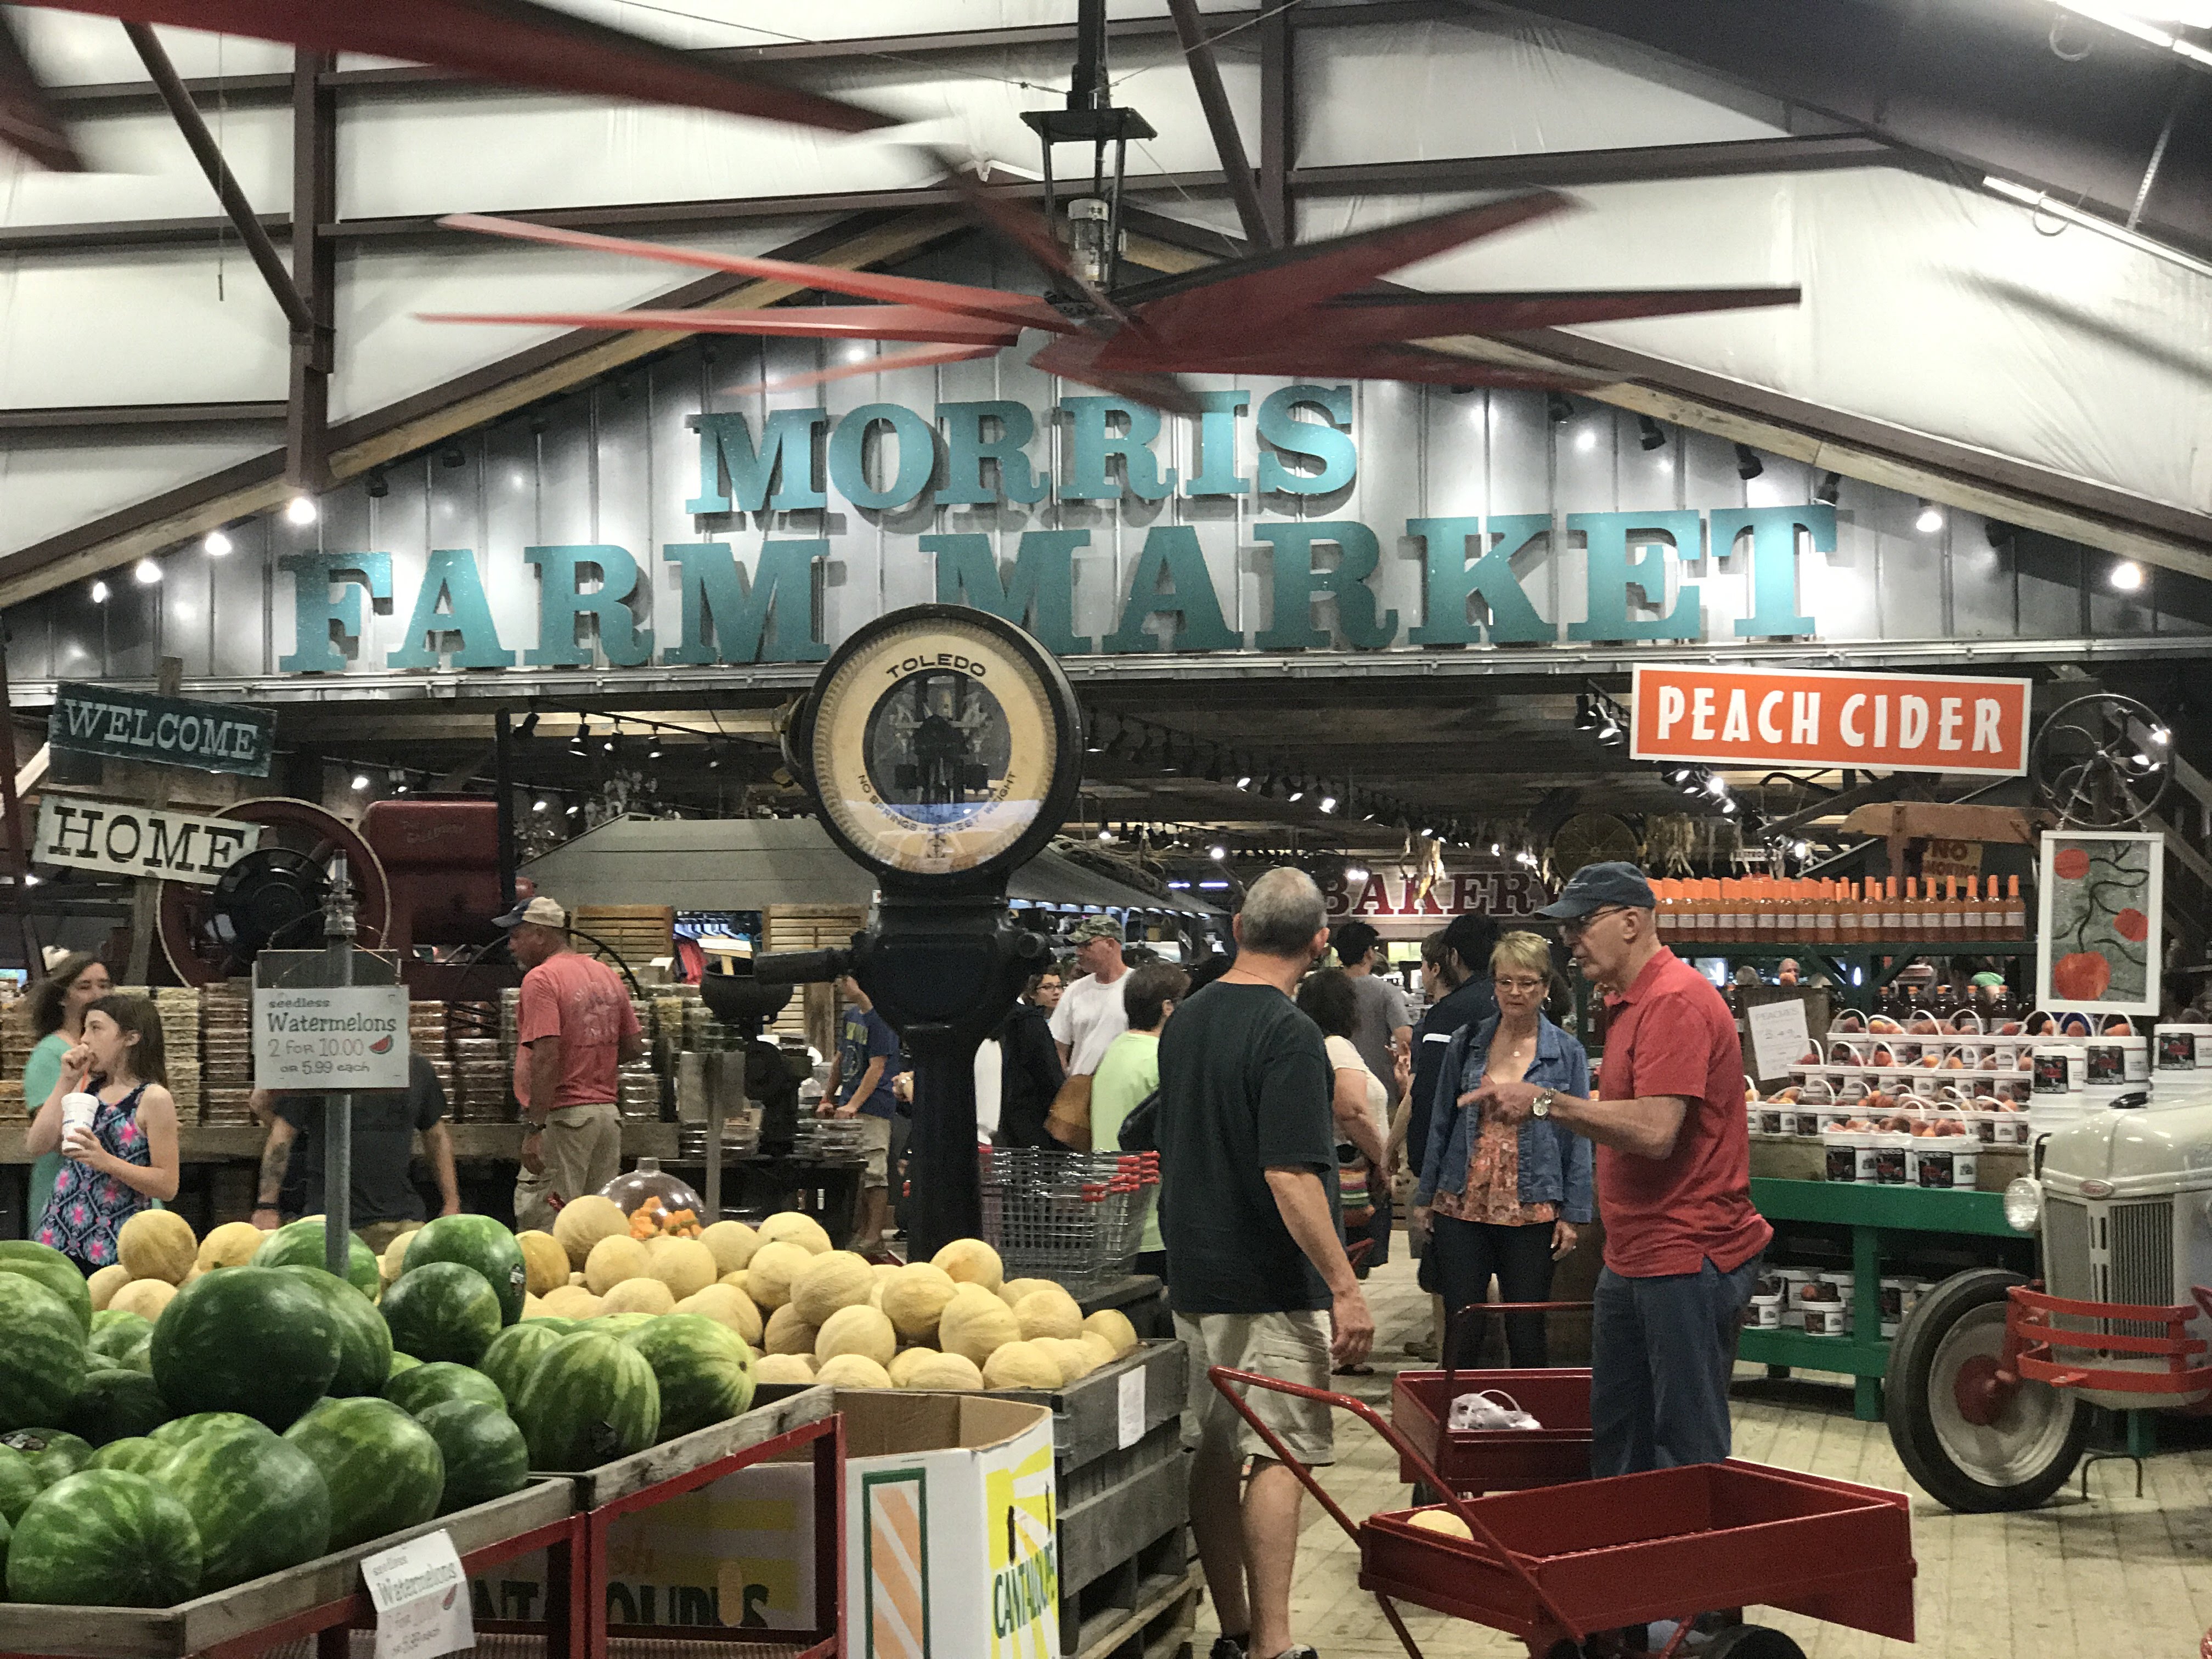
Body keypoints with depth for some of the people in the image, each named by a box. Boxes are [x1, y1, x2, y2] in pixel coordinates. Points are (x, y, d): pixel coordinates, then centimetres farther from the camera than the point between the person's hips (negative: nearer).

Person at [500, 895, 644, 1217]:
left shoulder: (541, 979, -11)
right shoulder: (607, 975, 14)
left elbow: (547, 1056, -20)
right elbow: (634, 1047, 17)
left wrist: (535, 1127, -20)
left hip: (564, 1114, -8)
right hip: (607, 1111, 8)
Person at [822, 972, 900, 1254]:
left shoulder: (880, 1019, -12)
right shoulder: (851, 1015, 15)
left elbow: (877, 1067, -16)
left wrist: (854, 1105, -20)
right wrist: (828, 1099, 21)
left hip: (874, 1106, -9)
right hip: (848, 1105, 9)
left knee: (874, 1172, -7)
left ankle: (874, 1236, -5)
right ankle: (863, 1229, 21)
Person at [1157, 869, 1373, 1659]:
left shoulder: (1184, 1022, 9)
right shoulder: (1289, 1034, -16)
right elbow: (1290, 1173, -22)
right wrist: (1345, 1286, -19)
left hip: (1194, 1272, 8)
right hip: (1271, 1281, -8)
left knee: (1215, 1452, 11)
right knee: (1278, 1455, -4)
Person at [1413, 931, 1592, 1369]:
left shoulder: (1567, 1053, 1)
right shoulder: (1466, 1044, 5)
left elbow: (1577, 1139, 1)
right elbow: (1441, 1123, 11)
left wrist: (1573, 1215, -3)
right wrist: (1424, 1197, 9)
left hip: (1532, 1214, -1)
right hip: (1462, 1206, 1)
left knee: (1527, 1336, 5)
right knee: (1462, 1333, 4)